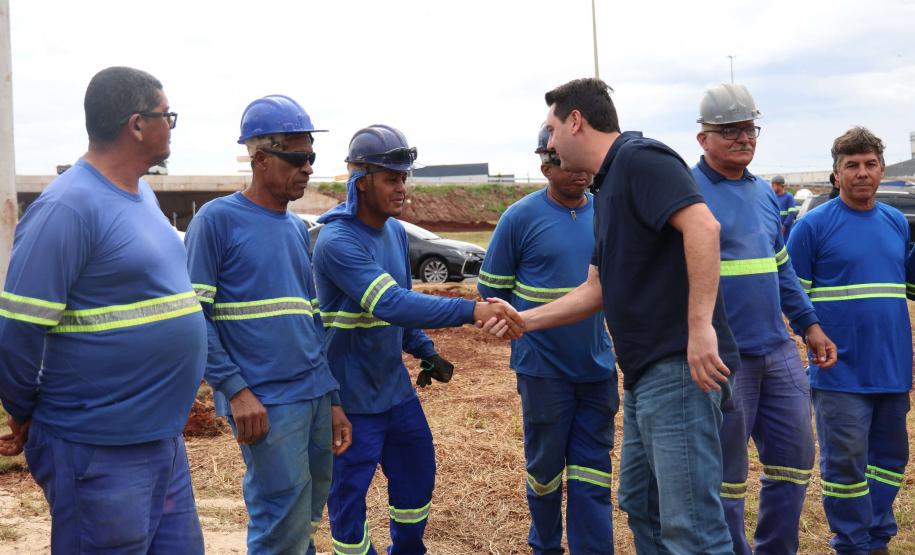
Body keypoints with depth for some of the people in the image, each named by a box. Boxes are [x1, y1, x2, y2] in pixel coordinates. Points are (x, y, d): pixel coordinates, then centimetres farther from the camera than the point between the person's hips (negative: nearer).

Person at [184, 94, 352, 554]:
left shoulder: (298, 229, 15)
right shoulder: (217, 219, -6)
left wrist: (333, 398, 13)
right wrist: (235, 390, -15)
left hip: (316, 395, 7)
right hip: (266, 403, -7)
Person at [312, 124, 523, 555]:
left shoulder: (395, 231, 4)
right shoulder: (337, 241, -23)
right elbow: (389, 305, -35)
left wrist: (425, 352, 4)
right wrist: (471, 311, -41)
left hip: (395, 386, 8)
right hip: (352, 395, -8)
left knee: (417, 475, 20)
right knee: (349, 491, 3)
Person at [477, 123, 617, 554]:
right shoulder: (520, 218, -8)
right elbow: (491, 291, -1)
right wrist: (531, 325, -1)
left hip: (598, 366, 3)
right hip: (543, 369, -3)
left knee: (593, 470, 6)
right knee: (545, 467, 11)